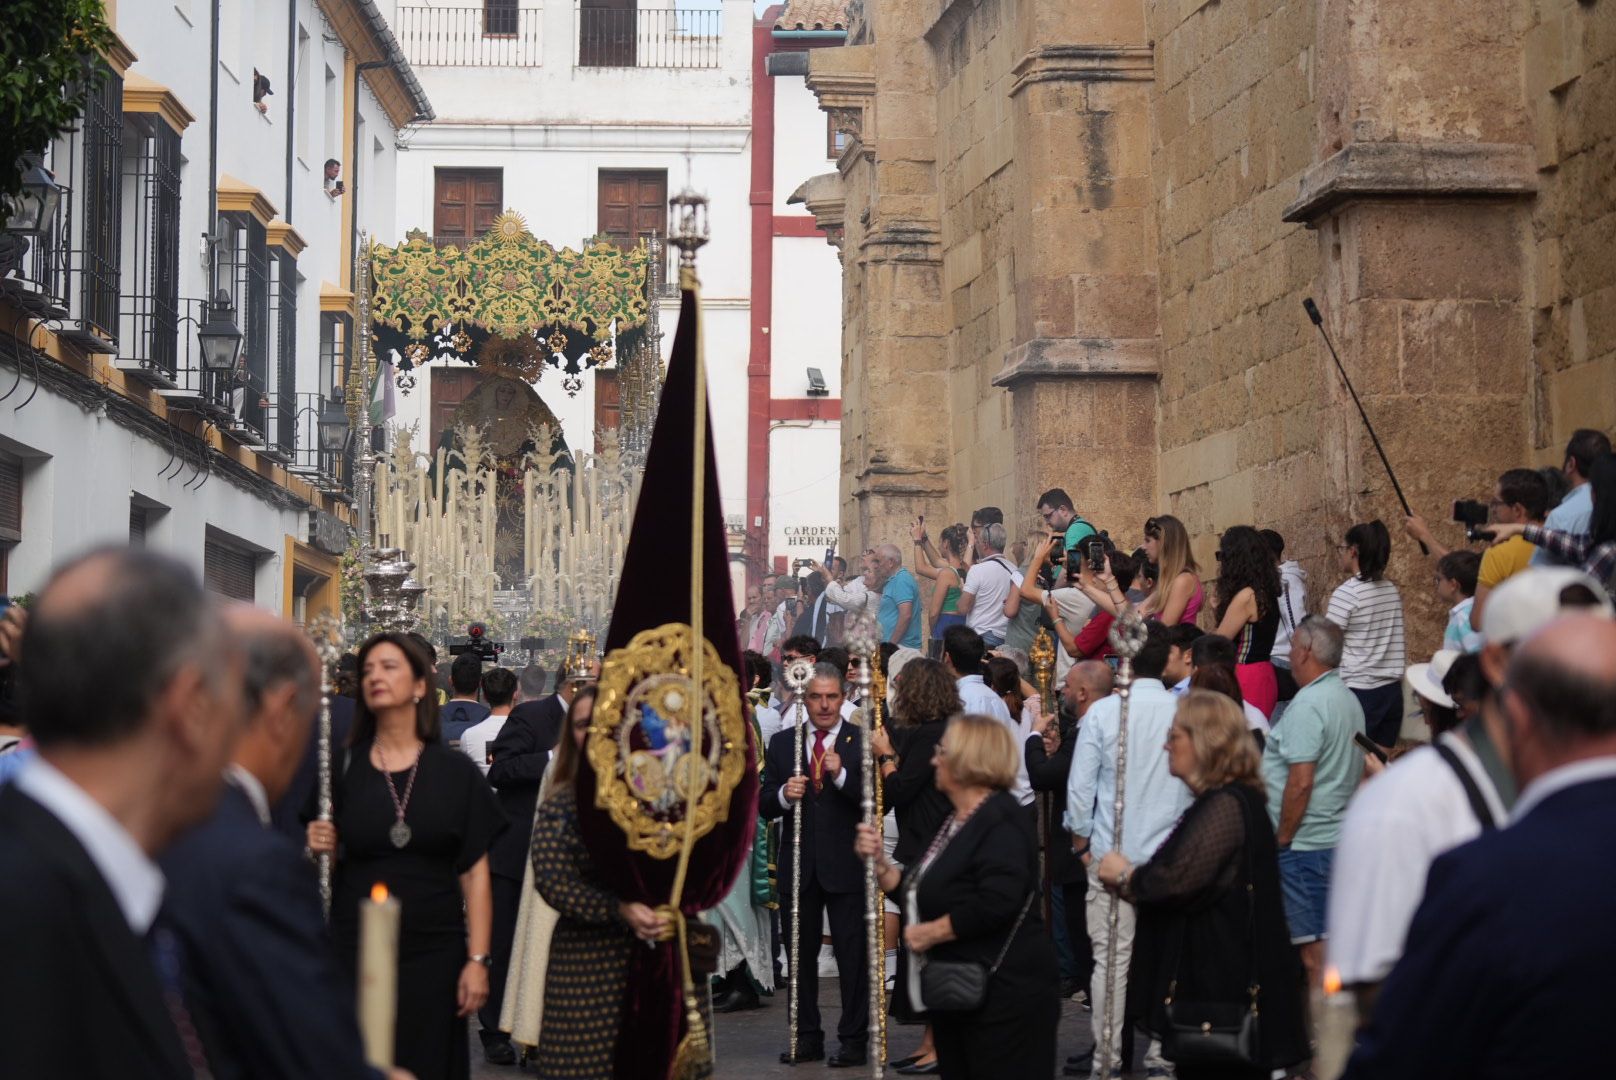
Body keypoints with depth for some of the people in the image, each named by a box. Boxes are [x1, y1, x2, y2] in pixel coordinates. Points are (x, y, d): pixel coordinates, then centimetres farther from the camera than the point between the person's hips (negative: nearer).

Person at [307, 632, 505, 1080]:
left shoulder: (455, 771, 1)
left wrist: (478, 960, -5)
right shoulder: (343, 769, 4)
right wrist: (317, 850, -12)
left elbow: (475, 873, 1)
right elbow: (325, 867, 11)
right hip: (353, 954, 1)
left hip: (433, 957, -1)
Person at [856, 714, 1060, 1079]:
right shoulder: (954, 822, 16)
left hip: (1003, 997, -10)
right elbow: (916, 895, 18)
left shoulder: (1001, 822, -16)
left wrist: (930, 932, -20)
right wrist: (879, 863, 2)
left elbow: (996, 904, -29)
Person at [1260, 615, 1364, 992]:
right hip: (1338, 838, 10)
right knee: (1329, 944, 14)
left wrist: (1281, 841, -13)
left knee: (1314, 951, -7)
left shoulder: (1308, 704, -16)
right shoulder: (1349, 700, 14)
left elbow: (1301, 781, -21)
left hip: (1306, 844, -10)